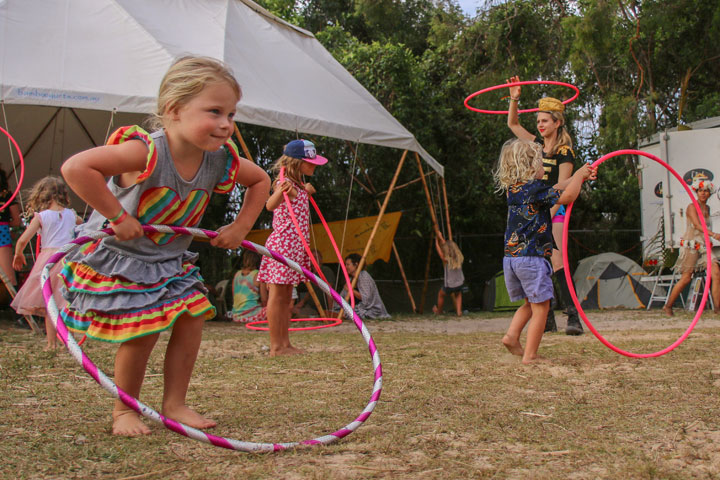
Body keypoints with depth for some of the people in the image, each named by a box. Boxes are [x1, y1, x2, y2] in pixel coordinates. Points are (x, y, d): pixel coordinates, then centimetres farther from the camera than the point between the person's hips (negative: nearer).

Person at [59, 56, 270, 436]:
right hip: (119, 257, -6)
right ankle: (123, 410, 14)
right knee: (143, 330, -10)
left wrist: (241, 227, 1)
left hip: (171, 259, 6)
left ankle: (174, 404, 11)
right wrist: (117, 216, -34)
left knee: (192, 317, -4)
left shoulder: (220, 160, -11)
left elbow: (260, 180, 10)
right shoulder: (146, 152, -32)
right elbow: (74, 167, -40)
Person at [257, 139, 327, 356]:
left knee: (287, 297, 12)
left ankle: (285, 343, 17)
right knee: (277, 295, -6)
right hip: (283, 243, -10)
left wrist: (306, 192, 22)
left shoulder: (298, 185, 16)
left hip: (295, 246, 10)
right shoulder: (285, 183, -12)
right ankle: (275, 346, -4)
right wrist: (281, 191, -53)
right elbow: (270, 205, -33)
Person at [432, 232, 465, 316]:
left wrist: (437, 239, 13)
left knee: (441, 294, 27)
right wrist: (441, 237, 17)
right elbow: (450, 247, 7)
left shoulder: (446, 260, -19)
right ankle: (459, 311, 21)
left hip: (449, 286, -3)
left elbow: (438, 248, -3)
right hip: (459, 284, 3)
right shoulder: (459, 258, -7)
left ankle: (439, 311, 45)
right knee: (458, 294, 34)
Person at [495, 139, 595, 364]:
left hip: (510, 258, 8)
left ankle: (512, 335, 6)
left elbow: (551, 192, 23)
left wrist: (577, 177, 20)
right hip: (532, 258, -8)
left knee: (529, 304, 22)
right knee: (540, 308, 1)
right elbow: (566, 196, -19)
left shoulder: (513, 189, 13)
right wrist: (578, 176, -2)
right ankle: (530, 355, 0)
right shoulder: (534, 188, -12)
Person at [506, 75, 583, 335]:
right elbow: (513, 124, 24)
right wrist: (514, 99, 9)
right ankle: (547, 320, 7)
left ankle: (574, 317, -19)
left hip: (553, 213, -6)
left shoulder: (564, 153, -5)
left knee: (557, 263, -17)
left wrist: (547, 218, -23)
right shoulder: (538, 145, 13)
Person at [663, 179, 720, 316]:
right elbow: (697, 225, -23)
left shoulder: (707, 208, 15)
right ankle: (668, 306, 8)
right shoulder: (692, 207, -9)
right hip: (691, 246, -7)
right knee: (686, 278, -6)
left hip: (704, 246, 7)